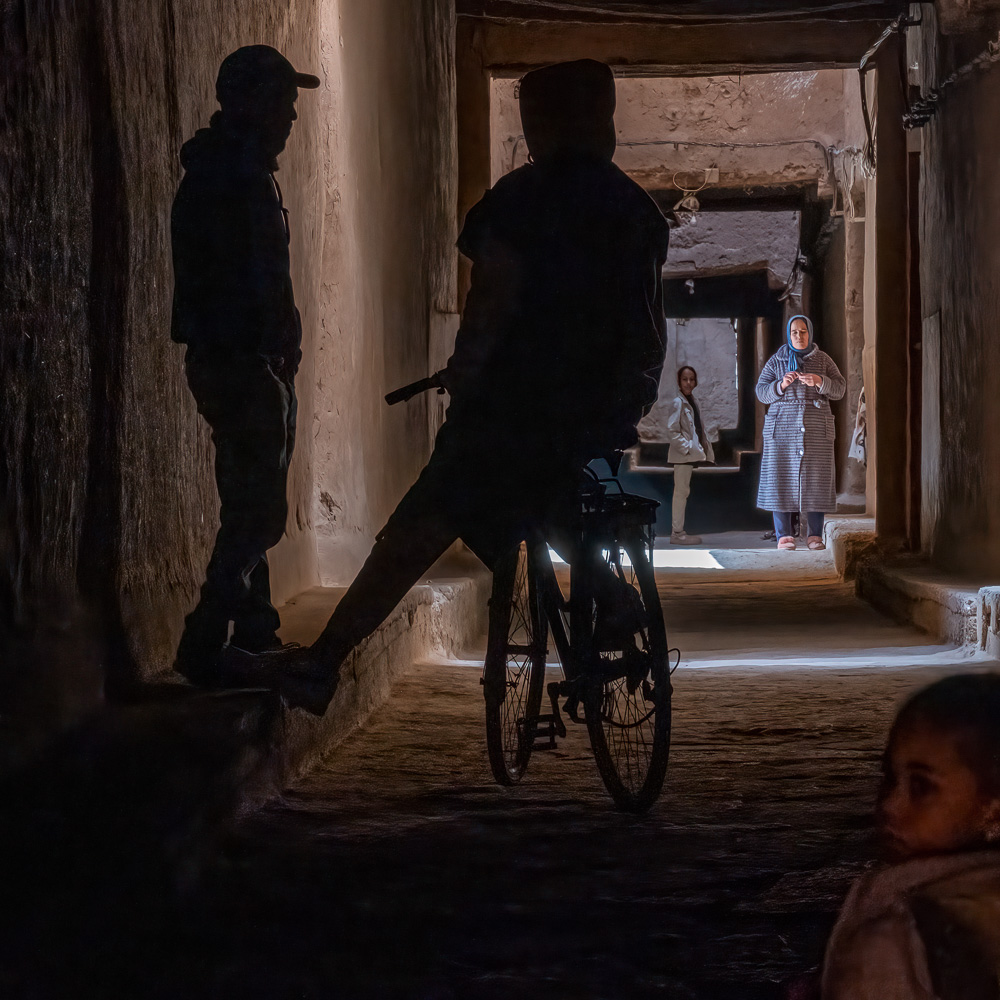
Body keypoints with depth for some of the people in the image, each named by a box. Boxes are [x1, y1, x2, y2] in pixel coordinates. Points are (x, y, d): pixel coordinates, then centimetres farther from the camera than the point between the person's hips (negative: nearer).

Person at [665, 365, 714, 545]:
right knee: (681, 492, -6)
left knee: (683, 492, 12)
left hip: (691, 454, 9)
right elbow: (672, 431, -18)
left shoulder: (692, 402, 12)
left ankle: (678, 531, 18)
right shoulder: (677, 403, -14)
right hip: (682, 454, -9)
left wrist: (705, 447, 10)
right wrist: (687, 448, -19)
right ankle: (677, 533, -2)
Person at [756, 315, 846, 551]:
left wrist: (819, 381, -17)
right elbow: (761, 392, 4)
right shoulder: (777, 360, 8)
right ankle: (783, 535, -2)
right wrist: (781, 385, -16)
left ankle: (815, 536, 0)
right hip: (783, 427, 0)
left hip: (815, 428, 0)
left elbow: (839, 389, 2)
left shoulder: (823, 359, 9)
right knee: (782, 477, -5)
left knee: (815, 479, -3)